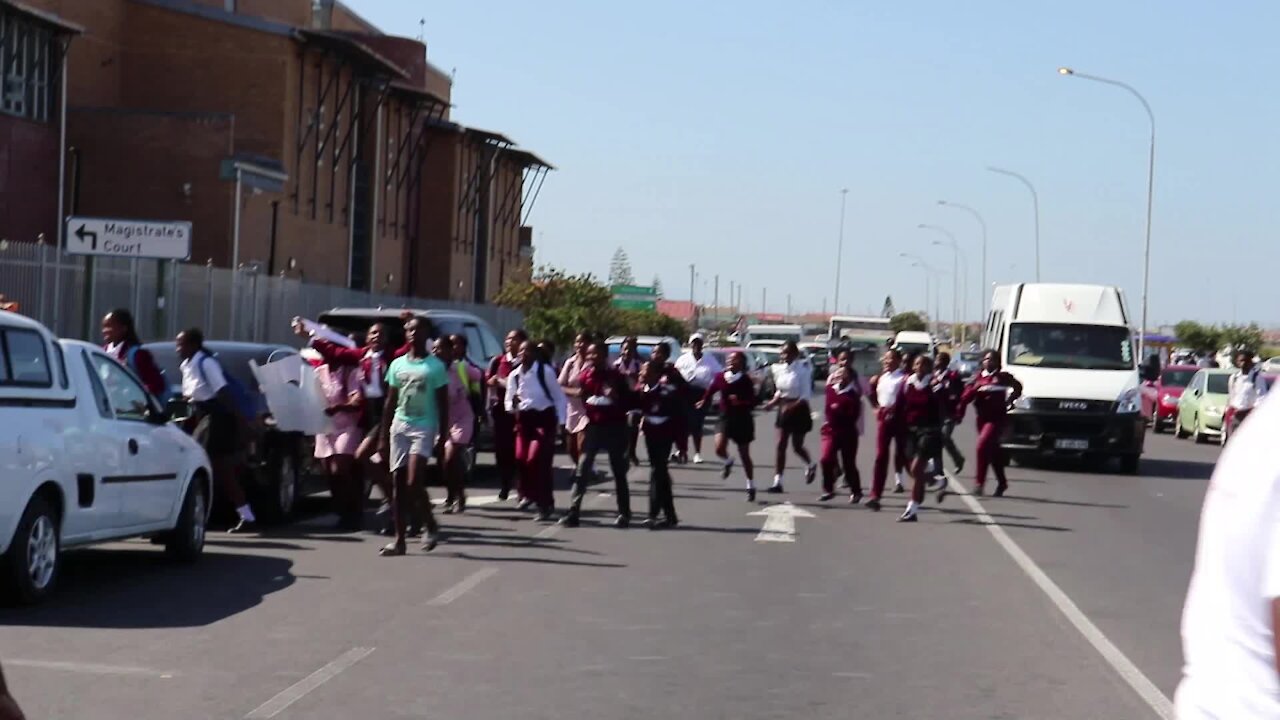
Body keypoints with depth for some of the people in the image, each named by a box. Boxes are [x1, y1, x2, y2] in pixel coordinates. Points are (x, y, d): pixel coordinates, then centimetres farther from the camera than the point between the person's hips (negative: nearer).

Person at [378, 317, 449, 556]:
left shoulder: (435, 367, -2)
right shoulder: (397, 364, 10)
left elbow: (443, 406, -2)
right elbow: (390, 402, 14)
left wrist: (442, 439, -8)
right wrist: (383, 436, 9)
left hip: (424, 428, -5)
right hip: (399, 426, 5)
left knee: (414, 483, -15)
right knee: (398, 484, 2)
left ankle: (431, 526, 8)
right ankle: (399, 539, 6)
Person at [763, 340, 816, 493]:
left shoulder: (802, 369, -14)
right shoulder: (780, 369, 2)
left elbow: (805, 396, -15)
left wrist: (792, 406, -26)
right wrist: (774, 402, -4)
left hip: (799, 410, -5)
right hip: (784, 410, 5)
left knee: (796, 445, 7)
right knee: (780, 445, -1)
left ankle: (810, 465, 40)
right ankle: (777, 482, -2)